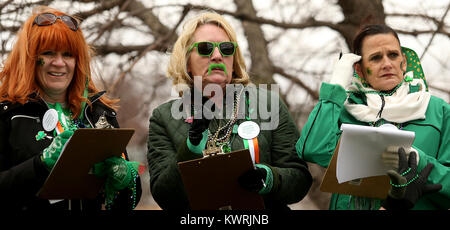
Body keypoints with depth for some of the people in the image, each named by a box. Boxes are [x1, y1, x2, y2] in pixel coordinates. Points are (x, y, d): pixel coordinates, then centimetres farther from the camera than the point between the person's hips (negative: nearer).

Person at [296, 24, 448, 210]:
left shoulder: (438, 110, 9)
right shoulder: (344, 109, 10)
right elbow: (313, 151, -9)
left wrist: (418, 162, -14)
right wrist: (336, 84, 0)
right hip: (351, 205, 0)